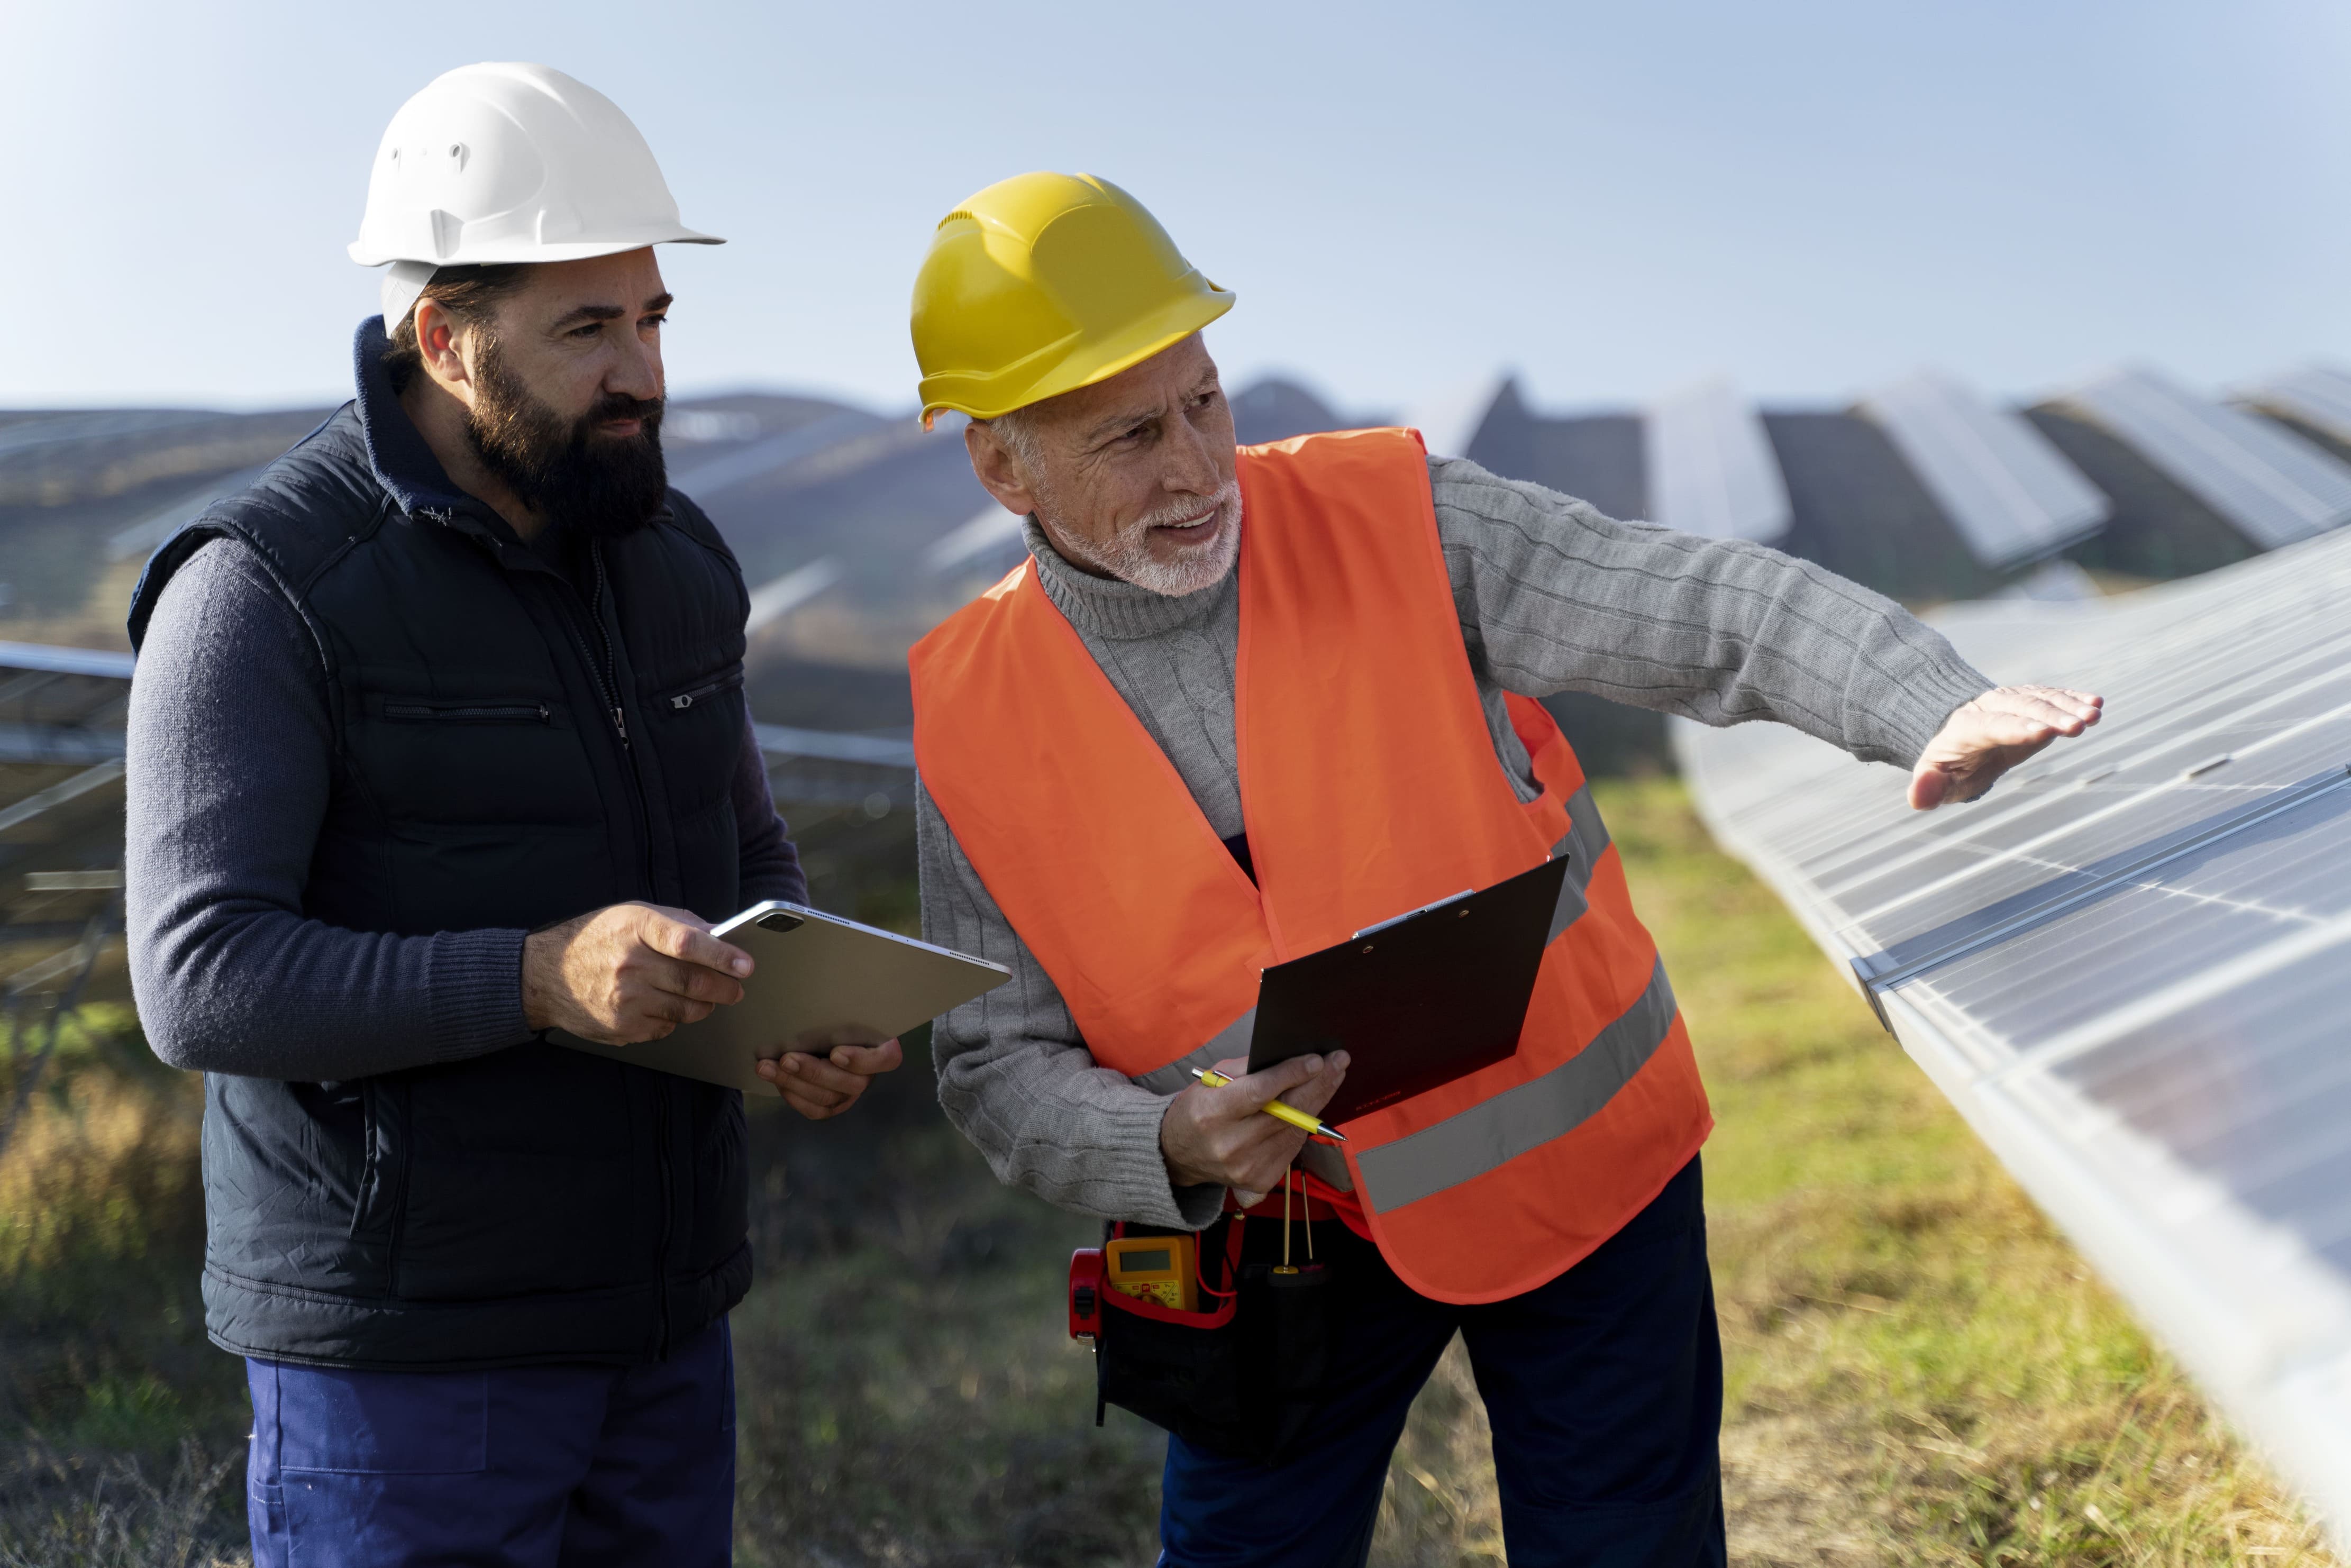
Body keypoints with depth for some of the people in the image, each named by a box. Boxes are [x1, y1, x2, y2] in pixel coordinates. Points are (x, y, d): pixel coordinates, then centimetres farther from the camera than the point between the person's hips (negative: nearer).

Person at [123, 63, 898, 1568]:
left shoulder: (676, 556, 7)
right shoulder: (264, 591, -13)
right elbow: (205, 980, -19)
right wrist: (542, 977, -31)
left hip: (668, 1321, 6)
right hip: (401, 1355, -6)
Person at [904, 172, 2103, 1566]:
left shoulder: (1394, 524, -14)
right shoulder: (975, 721, -10)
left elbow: (1704, 608, -21)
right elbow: (1000, 1067, -5)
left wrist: (1937, 707, -38)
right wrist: (1171, 1150, -25)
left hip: (1570, 1158, 0)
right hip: (1290, 1227, 1)